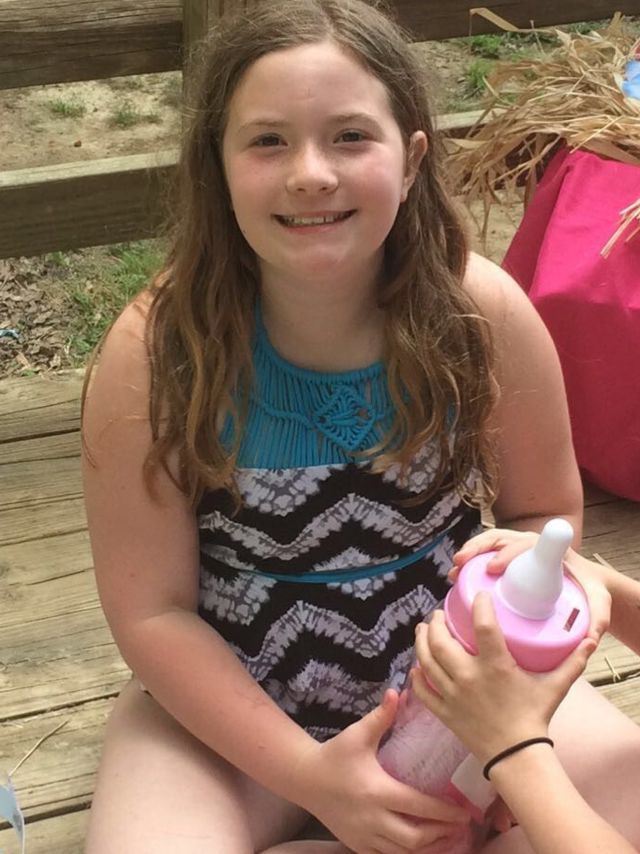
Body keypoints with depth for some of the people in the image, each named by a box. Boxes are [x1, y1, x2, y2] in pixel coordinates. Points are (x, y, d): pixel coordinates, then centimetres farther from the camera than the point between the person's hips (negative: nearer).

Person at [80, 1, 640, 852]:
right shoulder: (156, 349, -21)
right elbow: (150, 611, -14)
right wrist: (306, 772, -20)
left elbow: (547, 512, 0)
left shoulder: (482, 313, -17)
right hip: (229, 703, 0)